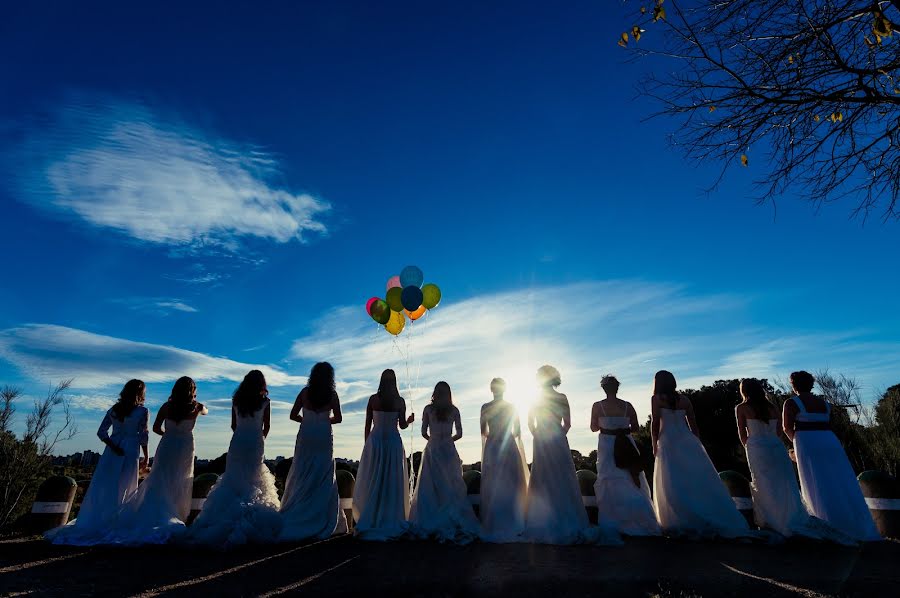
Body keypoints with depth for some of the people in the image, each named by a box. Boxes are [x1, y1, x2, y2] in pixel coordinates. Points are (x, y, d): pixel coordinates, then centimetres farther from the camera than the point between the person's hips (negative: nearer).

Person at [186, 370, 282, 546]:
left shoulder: (236, 400, 4)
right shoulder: (264, 401, -5)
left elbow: (233, 425, 9)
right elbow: (267, 426, 1)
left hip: (237, 442, 3)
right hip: (255, 443, -3)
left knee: (232, 480, 11)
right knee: (255, 482, 6)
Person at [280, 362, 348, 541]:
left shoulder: (305, 392, -2)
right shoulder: (332, 395, -5)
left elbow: (293, 415, 1)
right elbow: (338, 418, -1)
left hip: (305, 438, 1)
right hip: (324, 439, -1)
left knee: (301, 477, 11)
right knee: (324, 479, 9)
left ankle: (295, 519, 14)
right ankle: (323, 520, 13)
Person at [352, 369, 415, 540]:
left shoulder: (373, 399, -2)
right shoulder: (399, 401, -4)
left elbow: (368, 425, 1)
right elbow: (402, 425, -1)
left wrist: (367, 444, 12)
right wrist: (411, 419, 20)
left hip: (375, 441, 1)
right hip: (393, 442, 0)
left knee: (372, 481, 9)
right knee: (393, 482, 8)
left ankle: (370, 521, 12)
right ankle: (392, 521, 12)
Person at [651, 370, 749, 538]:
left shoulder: (657, 399, -1)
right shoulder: (684, 400, 12)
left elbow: (655, 423, -4)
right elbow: (693, 425, 14)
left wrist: (654, 445, 5)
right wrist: (697, 444, 22)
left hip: (669, 443, -5)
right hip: (688, 442, 5)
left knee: (673, 485, 1)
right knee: (700, 481, 8)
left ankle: (683, 523, 0)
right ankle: (720, 521, 9)